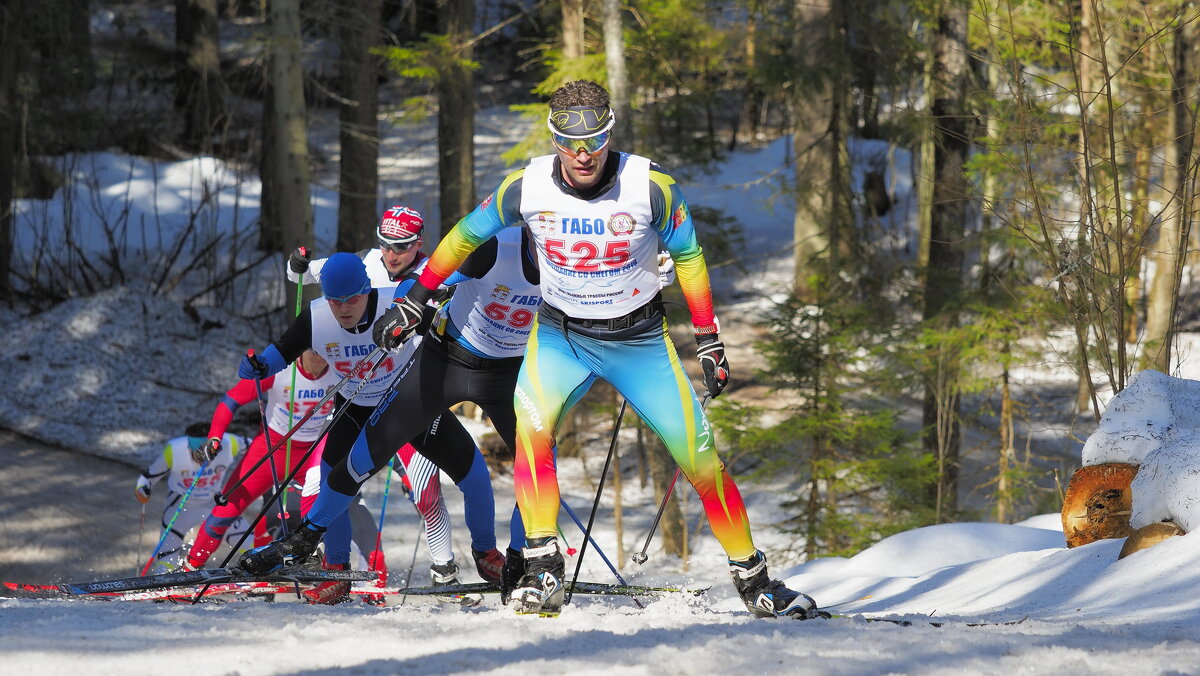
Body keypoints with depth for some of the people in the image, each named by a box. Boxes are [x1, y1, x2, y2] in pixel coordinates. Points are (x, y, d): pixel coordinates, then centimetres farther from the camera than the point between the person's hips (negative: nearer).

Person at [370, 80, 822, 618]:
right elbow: (466, 235, 2)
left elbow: (688, 256, -2)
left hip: (639, 339, -1)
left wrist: (709, 341, 0)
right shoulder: (528, 187, -15)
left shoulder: (650, 186, -18)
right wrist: (414, 302, 5)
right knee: (531, 426, -28)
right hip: (559, 335, 1)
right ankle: (543, 571, -24)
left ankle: (752, 578, 11)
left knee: (699, 455, -6)